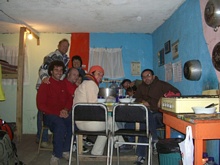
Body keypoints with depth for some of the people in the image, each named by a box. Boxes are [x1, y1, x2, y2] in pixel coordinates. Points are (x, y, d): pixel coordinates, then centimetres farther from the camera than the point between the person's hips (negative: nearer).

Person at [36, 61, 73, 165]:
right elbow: (41, 105, -5)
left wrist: (66, 110, -5)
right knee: (60, 125, -34)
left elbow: (69, 99, 19)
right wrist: (58, 113, -14)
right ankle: (56, 155, -19)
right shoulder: (45, 85, 0)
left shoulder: (64, 84, 16)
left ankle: (65, 150, -10)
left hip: (64, 114, 5)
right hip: (49, 115, -4)